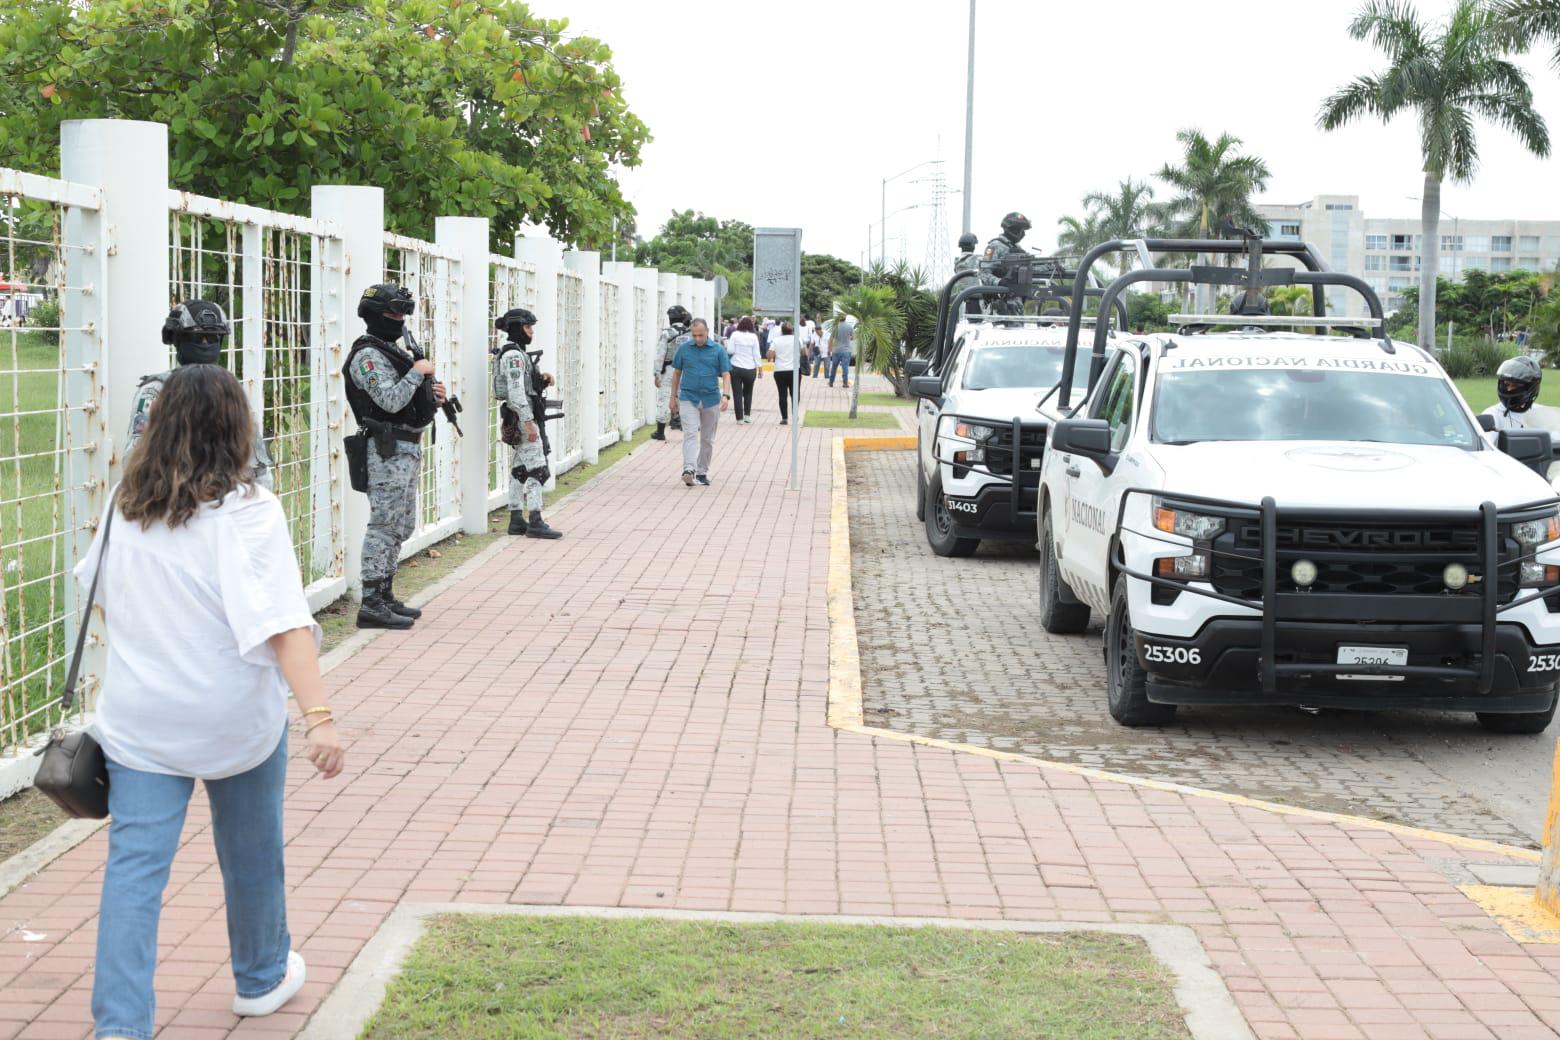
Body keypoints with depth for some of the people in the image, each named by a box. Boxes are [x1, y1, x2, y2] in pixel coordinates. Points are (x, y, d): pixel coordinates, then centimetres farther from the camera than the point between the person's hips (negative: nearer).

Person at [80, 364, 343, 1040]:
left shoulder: (126, 506, 2)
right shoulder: (247, 510, -15)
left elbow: (102, 596, 19)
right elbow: (282, 623, -25)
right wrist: (319, 718, -29)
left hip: (139, 715, 3)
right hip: (236, 717, -3)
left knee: (134, 863, 1)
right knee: (251, 850, 18)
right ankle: (262, 978, 38)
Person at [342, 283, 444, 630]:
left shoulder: (394, 352, 19)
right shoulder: (368, 356, -13)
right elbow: (390, 401, -23)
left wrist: (432, 398, 8)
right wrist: (418, 372, -15)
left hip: (408, 448, 10)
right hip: (388, 449, -10)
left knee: (401, 527, 13)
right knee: (384, 526, -10)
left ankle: (385, 596, 20)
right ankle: (371, 605, -9)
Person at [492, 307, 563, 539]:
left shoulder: (516, 353, 17)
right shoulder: (514, 355, -15)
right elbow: (516, 391, -22)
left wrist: (542, 379, 6)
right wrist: (528, 422, -24)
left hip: (517, 420, 10)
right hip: (522, 417, -10)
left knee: (519, 470, 11)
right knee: (536, 469, -11)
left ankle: (516, 520, 13)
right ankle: (535, 522, -13)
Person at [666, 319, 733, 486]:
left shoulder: (718, 350, 2)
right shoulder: (684, 349, 4)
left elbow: (726, 375, -1)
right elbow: (677, 373, 12)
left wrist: (726, 395, -16)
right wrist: (674, 396, 12)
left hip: (711, 399, 1)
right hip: (688, 398, -1)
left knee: (707, 439, 8)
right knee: (690, 434, -15)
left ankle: (702, 472, 19)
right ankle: (689, 469, -26)